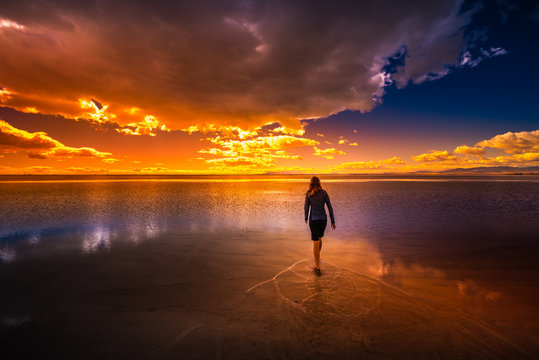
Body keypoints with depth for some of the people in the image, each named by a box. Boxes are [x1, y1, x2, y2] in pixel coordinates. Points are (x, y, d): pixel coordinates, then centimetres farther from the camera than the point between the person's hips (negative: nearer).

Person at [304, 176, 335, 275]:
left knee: (315, 243, 1)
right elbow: (329, 207, 0)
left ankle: (318, 268, 2)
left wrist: (306, 218, 21)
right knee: (319, 238, 28)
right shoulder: (324, 192, 1)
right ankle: (317, 258, 45)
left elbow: (306, 208, 1)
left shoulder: (308, 194, -4)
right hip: (323, 219, 3)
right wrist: (333, 221, 7)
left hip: (314, 220, -3)